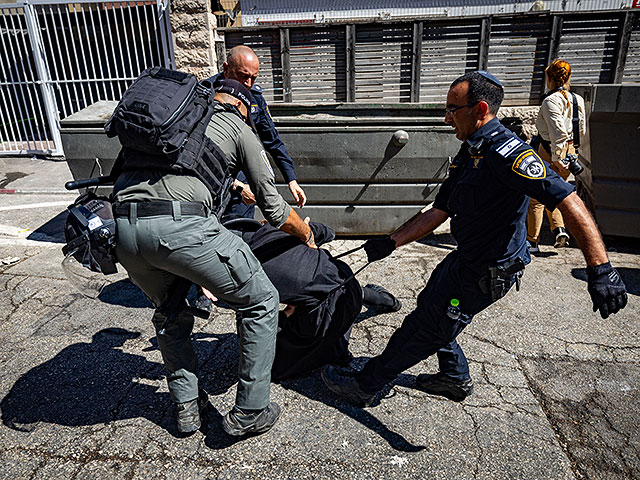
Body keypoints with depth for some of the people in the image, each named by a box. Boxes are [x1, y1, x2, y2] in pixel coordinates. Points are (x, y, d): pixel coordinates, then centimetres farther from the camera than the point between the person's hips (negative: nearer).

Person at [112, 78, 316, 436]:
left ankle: (187, 406, 37)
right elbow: (274, 209, 13)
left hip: (123, 229, 7)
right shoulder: (239, 128, 17)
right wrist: (307, 234, 33)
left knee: (170, 312, 32)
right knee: (261, 303, 14)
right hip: (182, 227, -6)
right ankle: (249, 412, 21)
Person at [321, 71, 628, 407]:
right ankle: (455, 379, 43)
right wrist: (390, 243, 6)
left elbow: (567, 199, -30)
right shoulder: (468, 153, 7)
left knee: (424, 328, 1)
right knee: (429, 305, 23)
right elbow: (438, 212, 9)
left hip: (487, 273, -9)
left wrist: (600, 269, -35)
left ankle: (365, 385, 18)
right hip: (465, 259, 10)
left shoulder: (504, 152, -24)